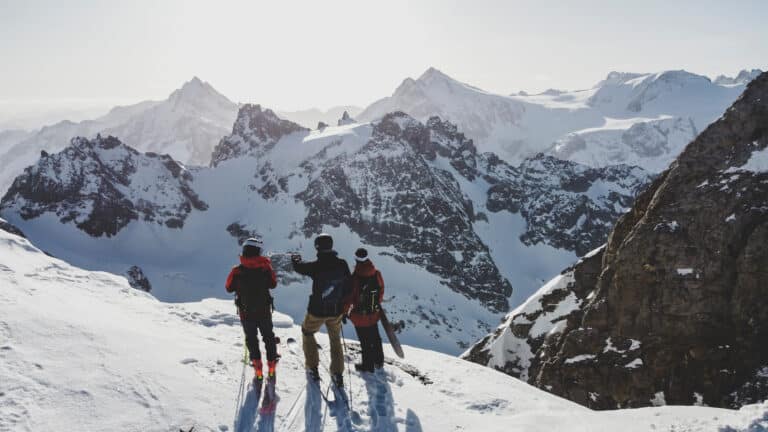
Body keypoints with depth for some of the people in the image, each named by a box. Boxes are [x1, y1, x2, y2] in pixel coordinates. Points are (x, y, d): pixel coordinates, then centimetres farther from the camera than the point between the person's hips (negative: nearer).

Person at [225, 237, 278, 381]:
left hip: (246, 312, 0)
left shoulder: (237, 271, -16)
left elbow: (229, 288, -2)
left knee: (251, 338, 17)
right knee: (268, 336, 20)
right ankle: (271, 364, 23)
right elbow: (273, 284, 0)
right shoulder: (265, 267, -14)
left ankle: (257, 365, 12)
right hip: (264, 310, 1)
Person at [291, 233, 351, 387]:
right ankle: (337, 374, 21)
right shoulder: (342, 264, -12)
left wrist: (295, 259, 22)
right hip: (336, 311, 3)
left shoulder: (316, 266, -22)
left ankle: (312, 367, 27)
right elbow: (348, 286, -2)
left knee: (307, 333, 26)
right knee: (335, 340, 22)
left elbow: (299, 267, -2)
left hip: (317, 311, -3)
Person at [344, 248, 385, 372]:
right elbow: (381, 291, 2)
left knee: (365, 342, 12)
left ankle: (368, 365, 27)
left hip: (360, 316, -5)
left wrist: (344, 312, -4)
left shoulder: (355, 278, -27)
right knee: (375, 338, 25)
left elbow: (349, 297, -20)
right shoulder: (377, 274, -12)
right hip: (374, 314, 5)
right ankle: (379, 361, 42)